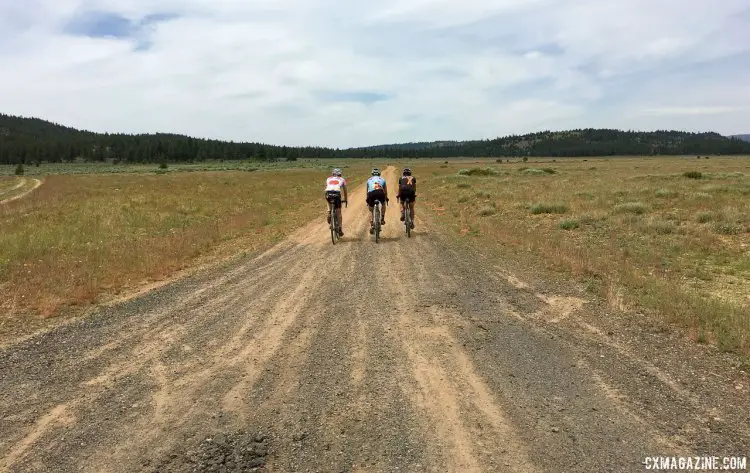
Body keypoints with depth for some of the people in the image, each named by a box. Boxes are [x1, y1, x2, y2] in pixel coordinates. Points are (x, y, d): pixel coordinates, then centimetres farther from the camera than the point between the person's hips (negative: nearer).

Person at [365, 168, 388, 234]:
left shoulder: (369, 180, 30)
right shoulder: (382, 179, 28)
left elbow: (367, 191, 37)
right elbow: (385, 191, 36)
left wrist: (367, 199, 49)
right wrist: (386, 198, 51)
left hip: (371, 194, 1)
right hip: (380, 193, 0)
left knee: (371, 211, 16)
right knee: (383, 204, 32)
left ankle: (371, 226, 5)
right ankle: (382, 219, 24)